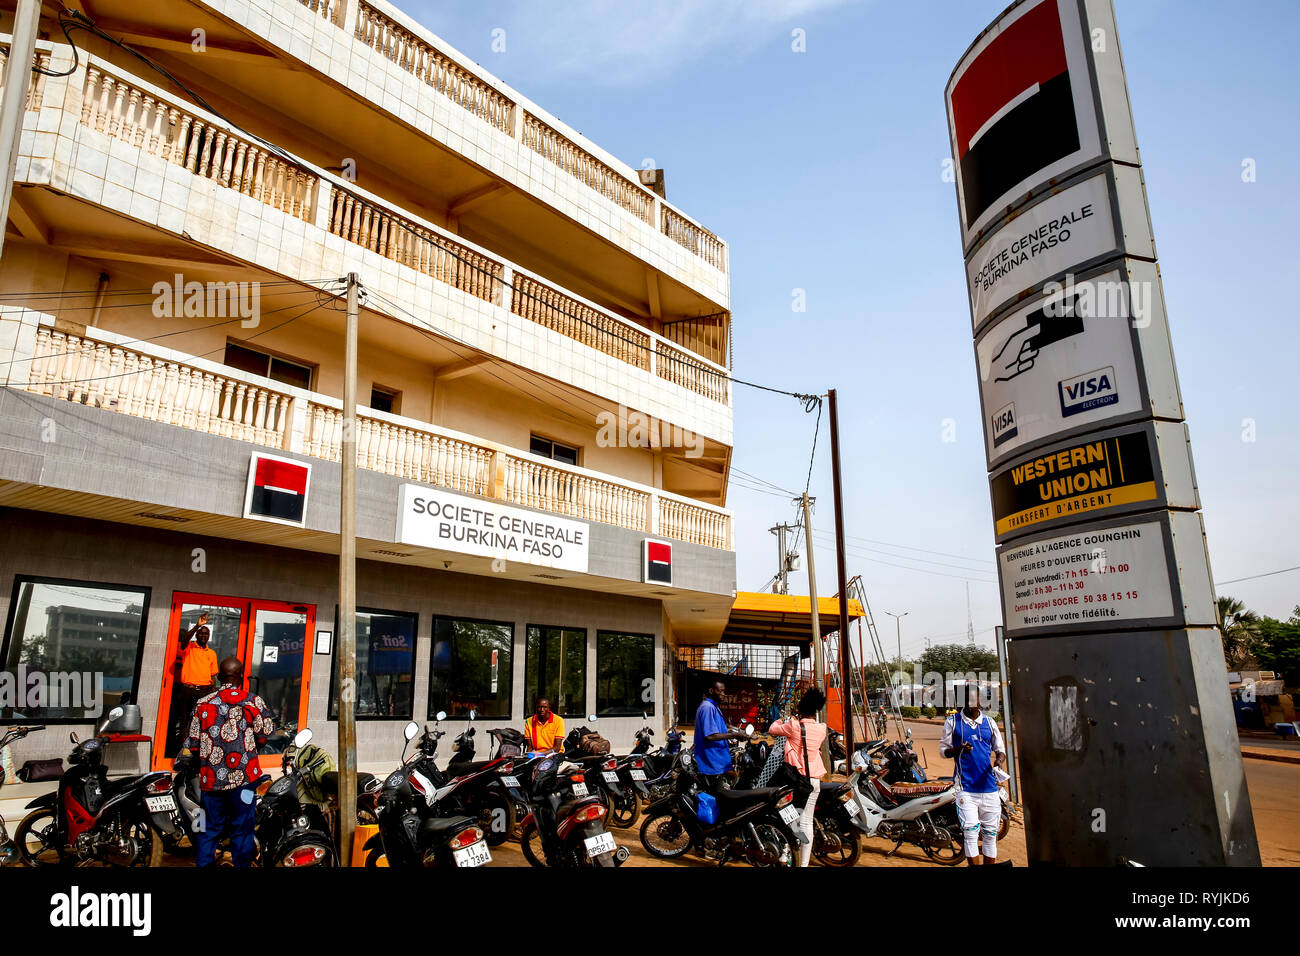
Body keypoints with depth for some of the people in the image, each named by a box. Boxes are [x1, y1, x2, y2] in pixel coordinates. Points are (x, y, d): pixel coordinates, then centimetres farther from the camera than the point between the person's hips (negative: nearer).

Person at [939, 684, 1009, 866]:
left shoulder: (989, 722, 10)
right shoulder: (952, 721, 2)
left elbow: (1000, 749, 17)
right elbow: (943, 749, 5)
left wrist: (1000, 760, -6)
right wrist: (958, 749, -16)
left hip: (989, 785, 3)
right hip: (966, 787, -3)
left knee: (990, 833, 9)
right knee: (970, 833, -8)